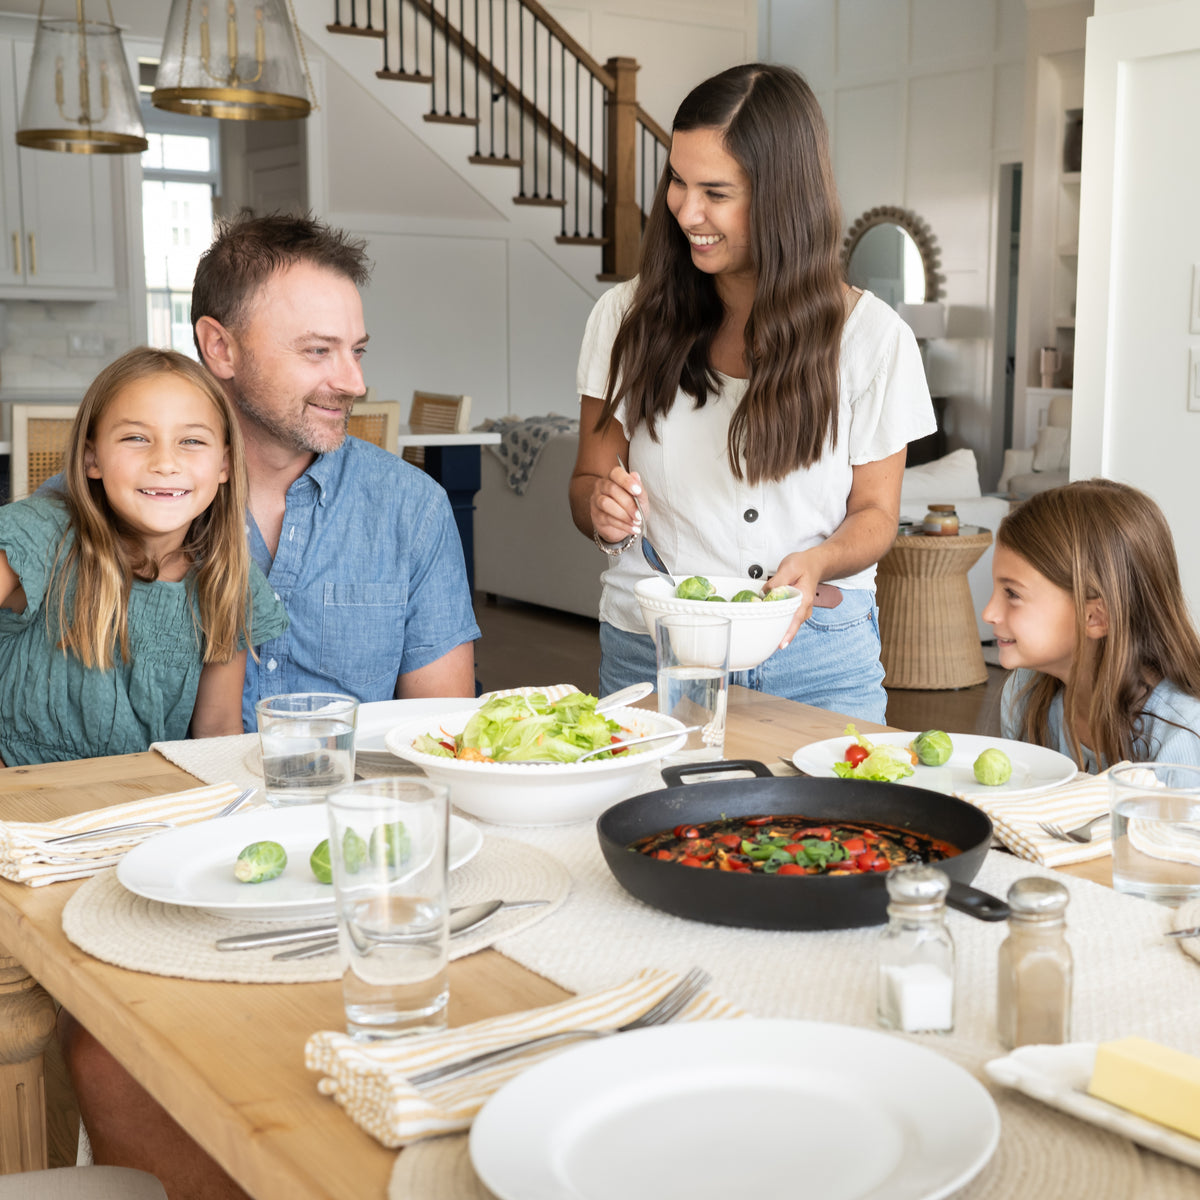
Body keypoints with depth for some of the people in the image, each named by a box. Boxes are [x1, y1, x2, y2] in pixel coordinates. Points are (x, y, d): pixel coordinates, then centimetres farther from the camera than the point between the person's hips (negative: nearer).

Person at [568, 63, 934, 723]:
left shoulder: (872, 336, -4)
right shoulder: (627, 316, 0)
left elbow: (874, 512, 4)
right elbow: (587, 481, 8)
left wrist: (817, 561, -18)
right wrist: (601, 508, -16)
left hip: (818, 657, 0)